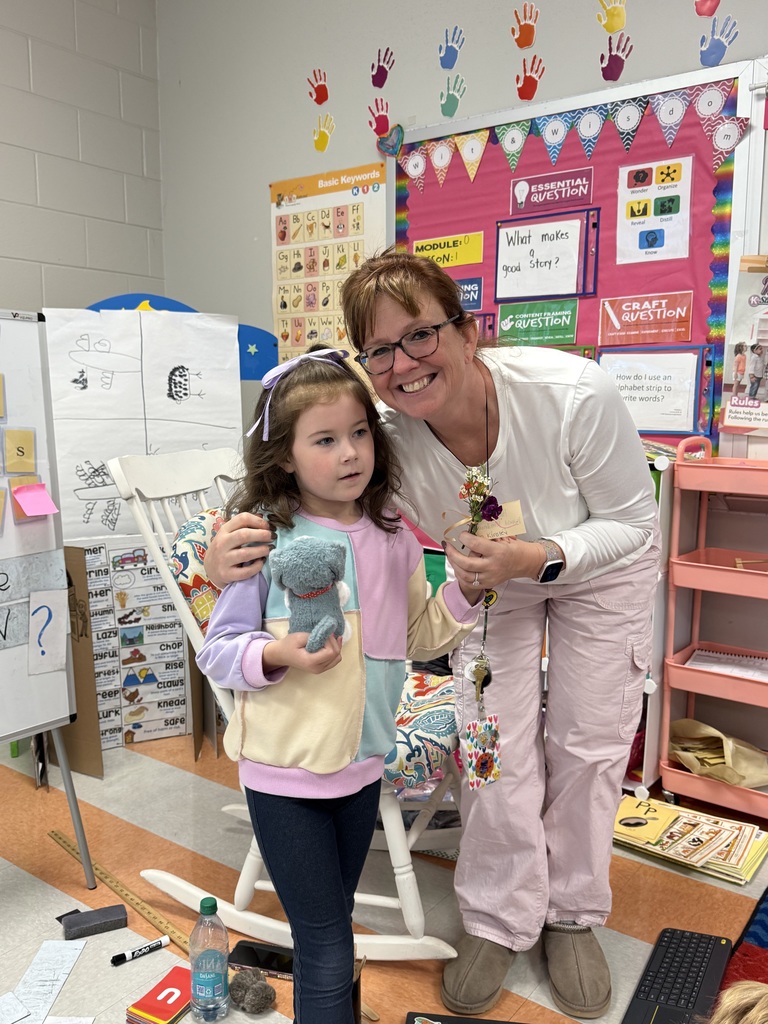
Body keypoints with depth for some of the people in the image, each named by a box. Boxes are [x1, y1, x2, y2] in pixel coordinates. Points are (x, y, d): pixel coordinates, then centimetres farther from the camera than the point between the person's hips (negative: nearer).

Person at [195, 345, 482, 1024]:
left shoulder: (393, 539, -1)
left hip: (361, 765, 5)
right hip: (285, 770, -4)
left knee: (332, 929, 24)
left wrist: (467, 590, -6)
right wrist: (277, 655, -27)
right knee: (328, 952, 5)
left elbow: (419, 637, 8)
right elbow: (216, 651, -9)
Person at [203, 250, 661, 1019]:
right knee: (494, 742, 0)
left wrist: (542, 557, -42)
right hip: (490, 579, 1)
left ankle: (573, 914, 32)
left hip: (600, 567, -1)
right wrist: (228, 552, -44)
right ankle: (499, 919, 27)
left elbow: (632, 521, -23)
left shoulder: (572, 393, -38)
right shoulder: (383, 440, -31)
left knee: (588, 745, 6)